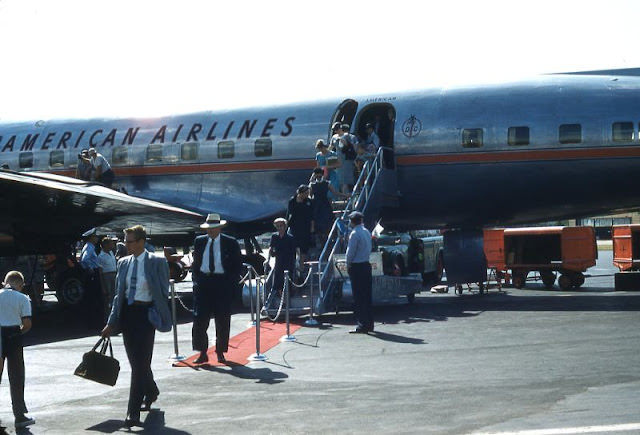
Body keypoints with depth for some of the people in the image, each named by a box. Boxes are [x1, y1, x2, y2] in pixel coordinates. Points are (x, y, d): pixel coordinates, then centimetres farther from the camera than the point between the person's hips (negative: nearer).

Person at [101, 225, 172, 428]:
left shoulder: (157, 262, -6)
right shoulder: (124, 263, 10)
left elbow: (164, 291, -2)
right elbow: (118, 294, 12)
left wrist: (160, 316, -5)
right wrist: (111, 322, 9)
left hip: (145, 313, -6)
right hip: (127, 313, 6)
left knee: (140, 362, -8)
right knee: (136, 361, 14)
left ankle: (133, 412, -5)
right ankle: (151, 391, 41)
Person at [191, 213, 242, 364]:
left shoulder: (231, 243, 1)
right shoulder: (199, 241, 9)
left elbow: (238, 265, 4)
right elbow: (195, 263, 16)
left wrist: (232, 283, -5)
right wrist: (196, 279, 5)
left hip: (222, 283, -2)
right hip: (203, 283, 2)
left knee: (222, 320, 4)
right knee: (200, 319, -2)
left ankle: (220, 352, 16)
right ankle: (202, 353, 6)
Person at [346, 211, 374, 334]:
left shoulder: (355, 233, -15)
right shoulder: (367, 232, 10)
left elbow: (350, 252, -15)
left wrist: (348, 265, -1)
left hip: (357, 267, -8)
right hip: (366, 264, 8)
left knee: (359, 297, -3)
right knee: (367, 295, 13)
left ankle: (362, 326, -2)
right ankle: (369, 324, 18)